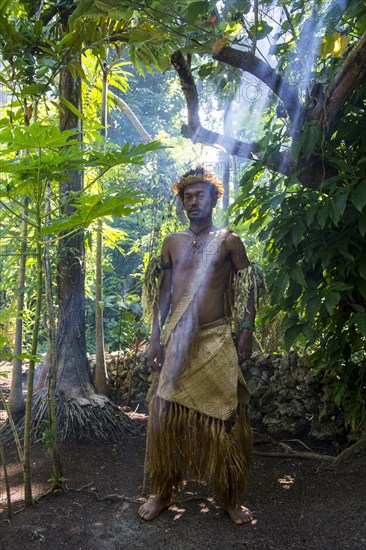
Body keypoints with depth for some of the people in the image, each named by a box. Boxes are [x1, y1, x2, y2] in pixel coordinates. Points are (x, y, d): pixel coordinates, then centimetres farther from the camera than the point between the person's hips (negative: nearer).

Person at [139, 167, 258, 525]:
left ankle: (230, 498, 20)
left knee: (222, 418, 3)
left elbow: (247, 290, 4)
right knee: (167, 417, 5)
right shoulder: (172, 242, 11)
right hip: (176, 342, 2)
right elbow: (163, 293, 9)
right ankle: (162, 492, 23)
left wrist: (246, 332, -6)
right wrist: (156, 339, 4)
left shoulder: (228, 241, 4)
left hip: (216, 341, -2)